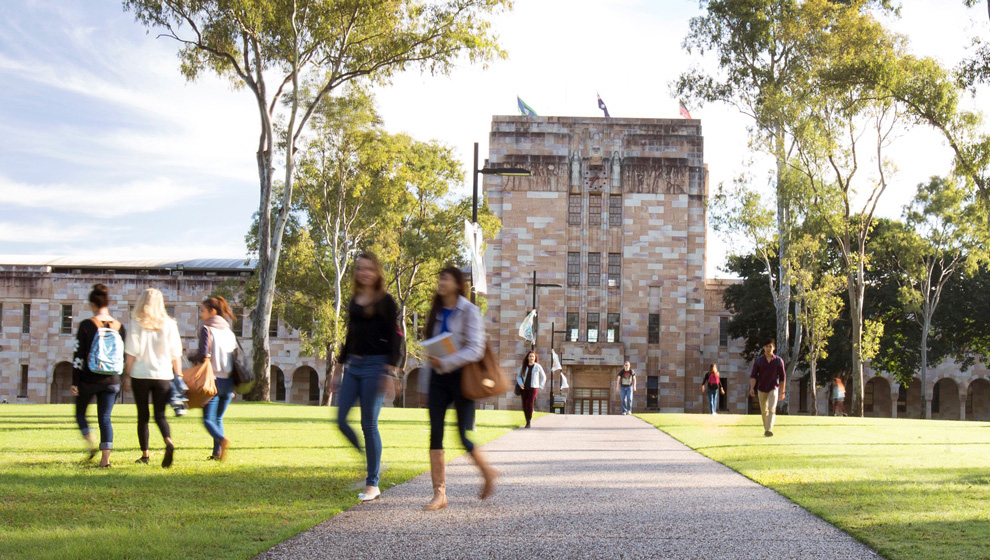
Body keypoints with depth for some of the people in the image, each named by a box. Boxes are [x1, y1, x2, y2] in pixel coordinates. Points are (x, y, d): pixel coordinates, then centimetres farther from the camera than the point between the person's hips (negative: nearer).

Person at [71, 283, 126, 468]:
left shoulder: (86, 326, -8)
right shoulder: (119, 327, 2)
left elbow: (78, 356, -8)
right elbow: (124, 357, 8)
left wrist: (74, 382, -4)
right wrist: (123, 380, 19)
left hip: (89, 379, -3)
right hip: (111, 381, 3)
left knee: (80, 413, 18)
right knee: (105, 418, 7)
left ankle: (91, 444, -2)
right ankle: (105, 457, -1)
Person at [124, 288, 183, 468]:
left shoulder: (137, 325, -3)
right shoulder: (170, 325, 1)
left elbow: (131, 354, -4)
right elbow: (176, 354, 1)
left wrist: (126, 375, 3)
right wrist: (178, 376, 7)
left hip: (141, 375, -1)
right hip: (163, 375, 1)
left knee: (143, 416, 11)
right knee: (160, 415, 4)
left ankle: (145, 454, 15)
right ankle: (169, 442, -24)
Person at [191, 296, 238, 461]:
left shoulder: (207, 329, -7)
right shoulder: (229, 331, 12)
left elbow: (203, 355, -16)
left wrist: (191, 358, 6)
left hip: (213, 379, -6)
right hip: (229, 381, 6)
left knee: (208, 419, -2)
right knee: (218, 418, 16)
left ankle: (222, 440, -29)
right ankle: (217, 453, 10)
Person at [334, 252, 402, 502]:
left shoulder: (386, 302, -4)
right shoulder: (354, 301, 14)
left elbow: (395, 337, -8)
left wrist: (390, 369, -16)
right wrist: (340, 362, 21)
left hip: (374, 365, -7)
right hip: (353, 365, 7)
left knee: (369, 424, -4)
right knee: (341, 421, 0)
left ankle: (372, 484, 5)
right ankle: (373, 464, 19)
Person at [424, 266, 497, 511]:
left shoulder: (469, 312, -5)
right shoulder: (436, 313, 13)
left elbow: (475, 349, -15)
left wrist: (445, 363, -25)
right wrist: (426, 388, 17)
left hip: (461, 377, -5)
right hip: (438, 378, 5)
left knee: (463, 437, -2)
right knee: (435, 433, -6)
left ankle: (488, 472, 26)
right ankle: (439, 493, -4)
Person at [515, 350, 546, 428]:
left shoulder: (538, 366, 1)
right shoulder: (523, 366, 6)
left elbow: (543, 377, 12)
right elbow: (518, 376, 14)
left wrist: (540, 386, 5)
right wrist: (520, 384, -4)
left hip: (533, 388, -3)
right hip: (524, 388, 3)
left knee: (529, 404, -18)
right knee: (524, 406, 2)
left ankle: (529, 422, -14)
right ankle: (527, 421, 15)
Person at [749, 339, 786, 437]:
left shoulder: (778, 361, -2)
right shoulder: (758, 361, -1)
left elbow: (782, 377, 4)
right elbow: (753, 375, -4)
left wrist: (782, 392, 3)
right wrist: (752, 388, -18)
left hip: (773, 388, -2)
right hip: (761, 389, 2)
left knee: (772, 409, -17)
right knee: (764, 411, 12)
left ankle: (769, 430, -25)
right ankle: (765, 429, 28)